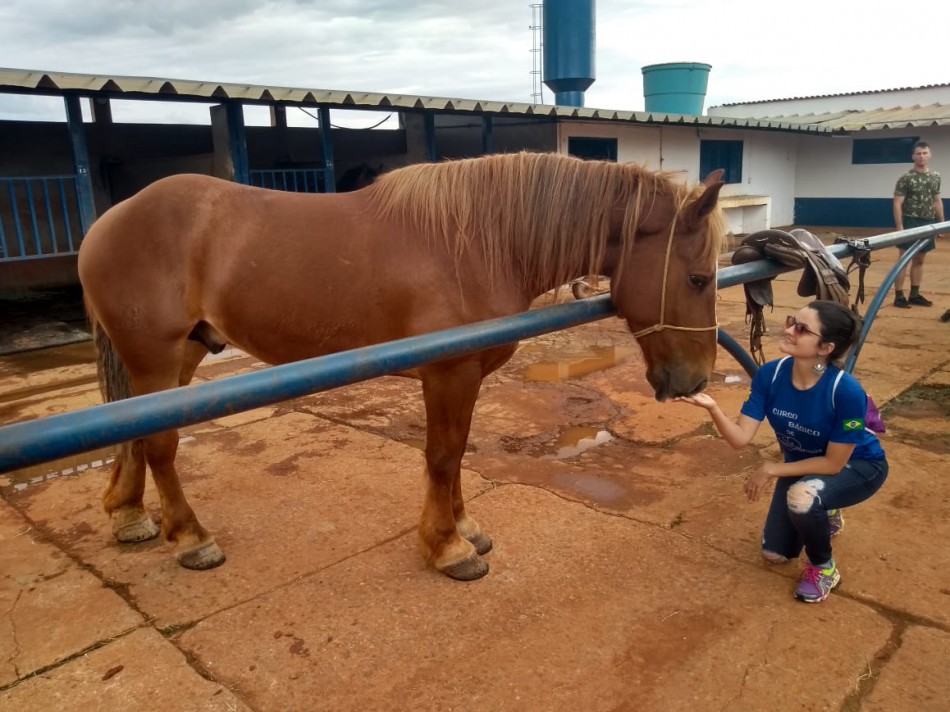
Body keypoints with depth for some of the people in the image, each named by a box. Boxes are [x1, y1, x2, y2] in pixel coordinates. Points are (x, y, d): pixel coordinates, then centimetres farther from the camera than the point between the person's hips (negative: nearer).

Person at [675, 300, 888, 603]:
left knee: (802, 496, -38)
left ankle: (823, 567, -6)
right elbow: (740, 437, -25)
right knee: (775, 554, 7)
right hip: (802, 466, 5)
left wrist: (771, 469, -28)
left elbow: (834, 463, -27)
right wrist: (712, 407, -43)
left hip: (857, 466, -5)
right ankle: (823, 514, 37)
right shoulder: (770, 375, -23)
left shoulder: (847, 391, -36)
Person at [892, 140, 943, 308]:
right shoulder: (906, 178, -8)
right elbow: (897, 204, -10)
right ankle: (899, 296, -3)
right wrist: (899, 227, -17)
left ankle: (914, 294, 17)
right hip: (911, 223, -6)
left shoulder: (936, 177, 9)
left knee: (919, 260, 11)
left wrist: (942, 223, 11)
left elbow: (938, 201, 16)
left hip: (928, 224, 6)